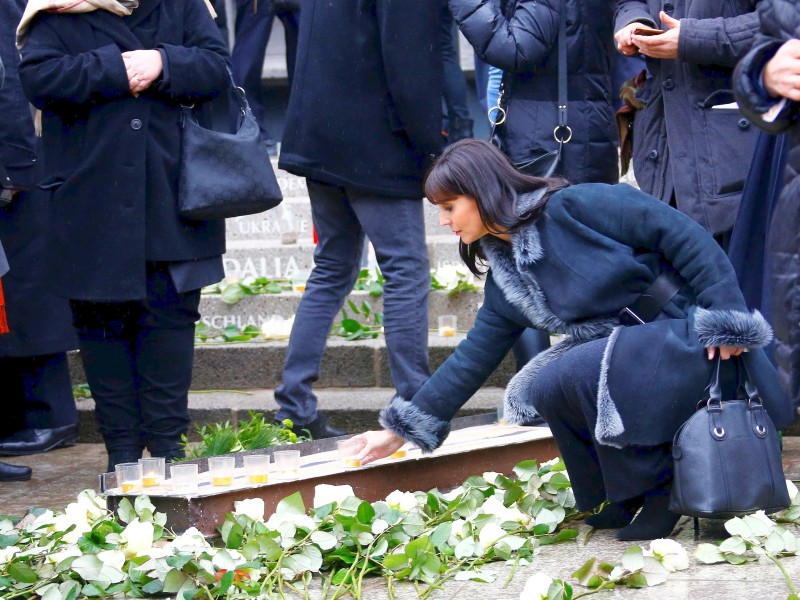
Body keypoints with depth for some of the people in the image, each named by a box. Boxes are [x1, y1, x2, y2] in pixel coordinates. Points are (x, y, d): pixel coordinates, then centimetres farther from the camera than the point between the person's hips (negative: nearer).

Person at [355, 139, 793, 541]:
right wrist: (400, 431, 13)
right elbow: (471, 360, 15)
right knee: (538, 390, -8)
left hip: (698, 339, -8)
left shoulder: (573, 207, -14)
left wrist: (725, 315, -20)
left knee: (563, 381, -23)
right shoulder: (505, 281, 10)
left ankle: (661, 489, -8)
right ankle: (623, 503, 5)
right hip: (627, 353, 8)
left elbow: (684, 236, -15)